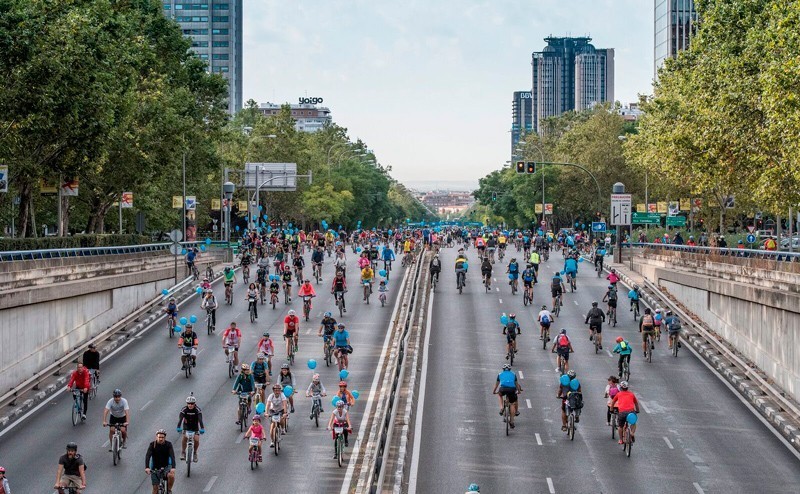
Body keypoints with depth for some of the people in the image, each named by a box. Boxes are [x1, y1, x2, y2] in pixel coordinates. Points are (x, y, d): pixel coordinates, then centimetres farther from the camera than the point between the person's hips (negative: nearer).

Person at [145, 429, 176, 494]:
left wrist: (173, 467, -43)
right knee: (155, 488, -3)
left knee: (171, 475, -31)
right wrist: (147, 467, -42)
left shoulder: (168, 444, -14)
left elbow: (172, 456, -27)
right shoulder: (152, 445, -14)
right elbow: (147, 456, -25)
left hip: (166, 466, -1)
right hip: (155, 468, 1)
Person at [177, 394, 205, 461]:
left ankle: (195, 453, 9)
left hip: (195, 428, 0)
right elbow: (180, 419, -30)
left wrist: (202, 428, -46)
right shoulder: (184, 409, -20)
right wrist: (178, 428, -45)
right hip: (186, 427, 0)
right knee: (184, 438, -25)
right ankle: (183, 452, -7)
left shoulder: (198, 410, -22)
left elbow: (200, 420, -32)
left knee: (196, 440, -17)